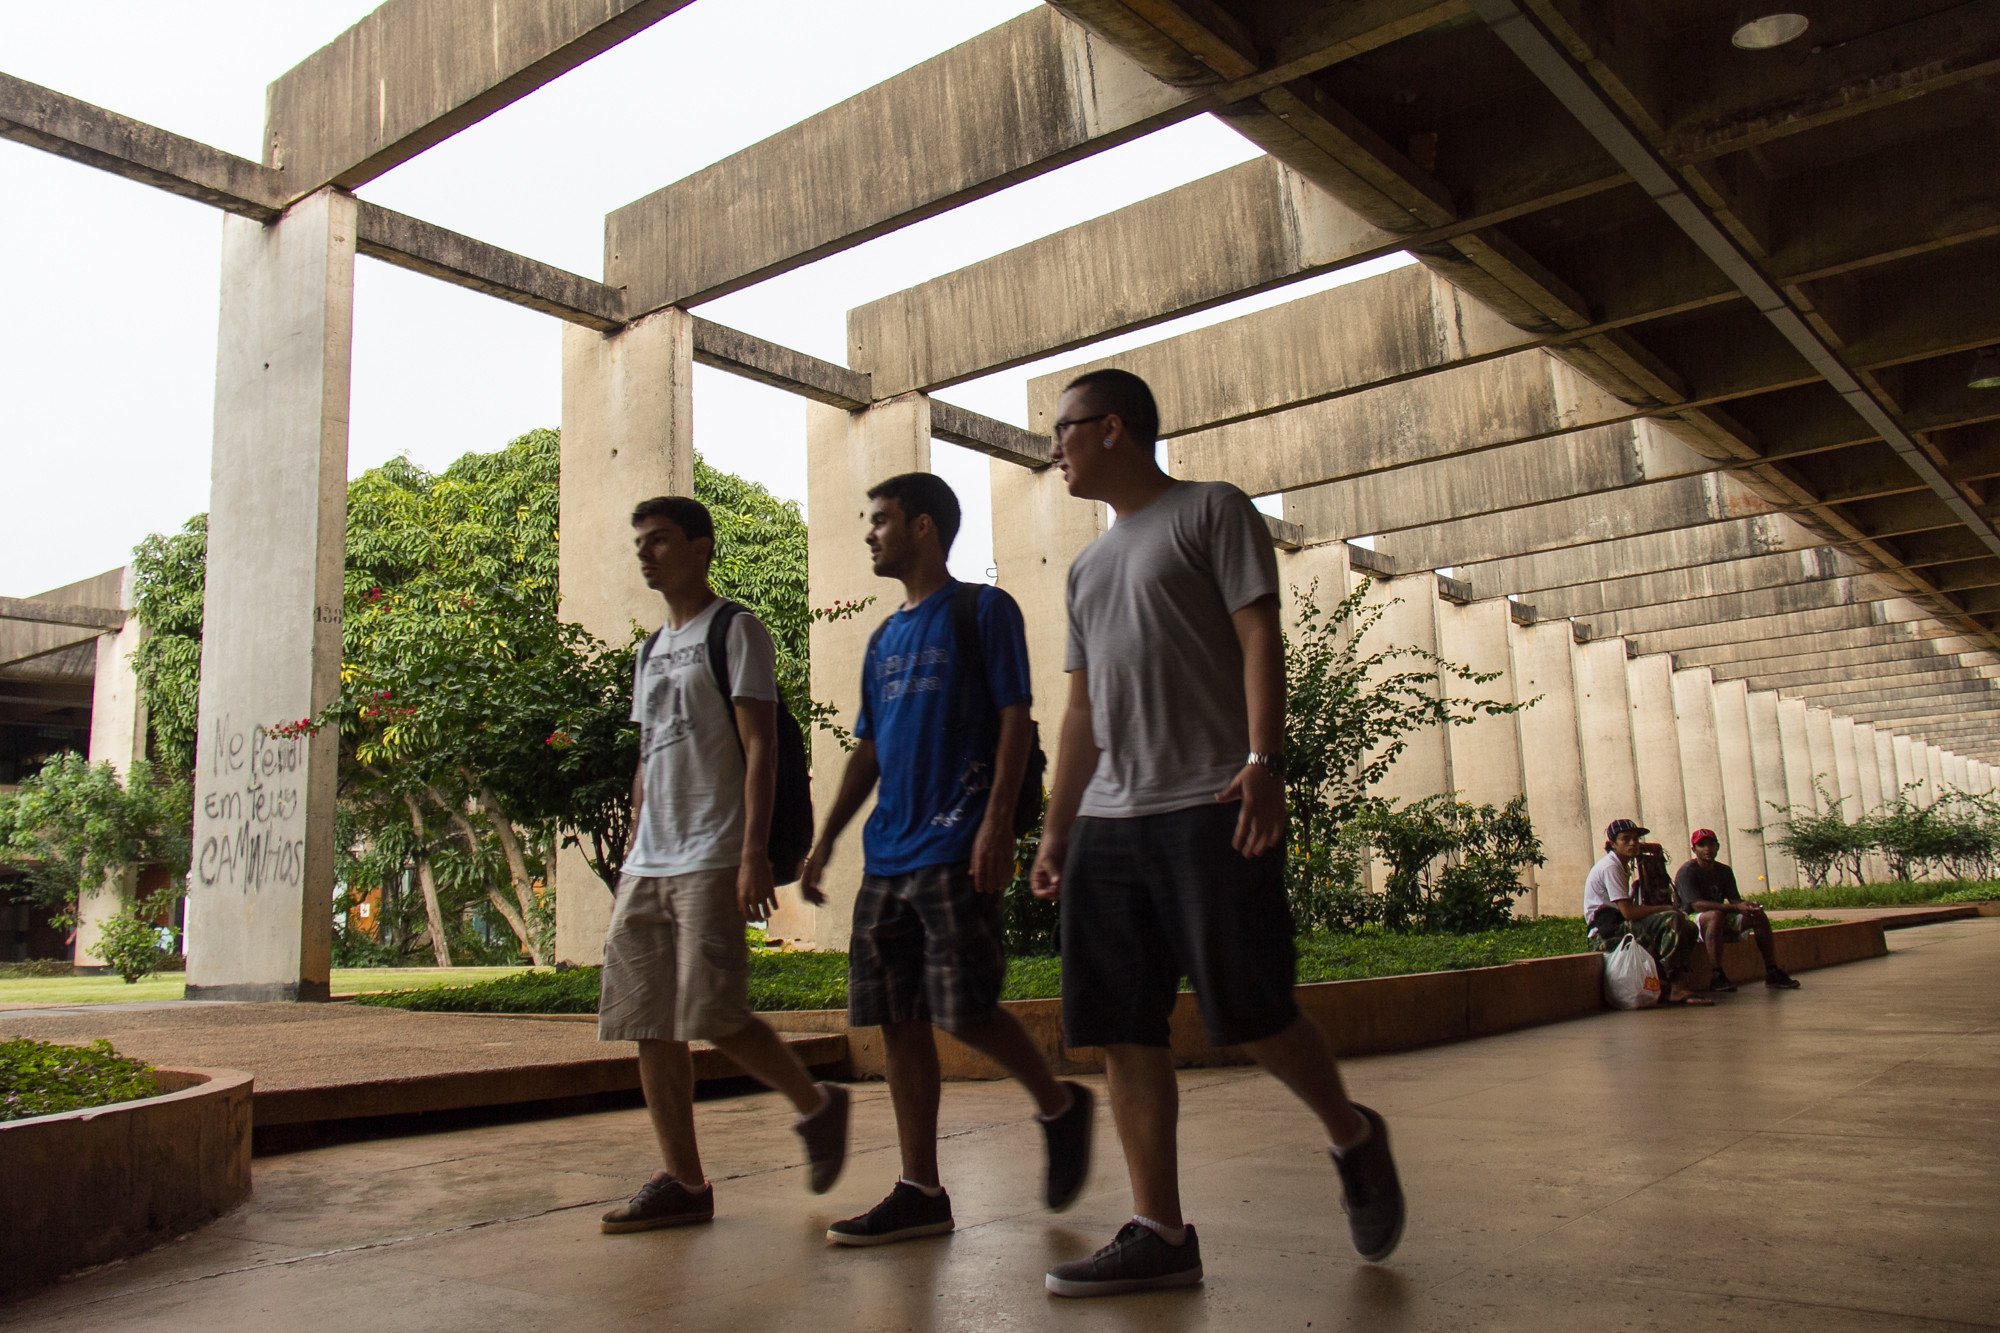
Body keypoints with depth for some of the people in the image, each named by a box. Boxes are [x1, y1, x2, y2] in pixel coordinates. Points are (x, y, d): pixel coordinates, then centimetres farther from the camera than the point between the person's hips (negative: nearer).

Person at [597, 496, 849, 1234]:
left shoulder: (736, 632, -2)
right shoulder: (652, 651, 21)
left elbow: (760, 747, -10)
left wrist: (753, 853, -19)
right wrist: (633, 861, 17)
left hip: (712, 860, -8)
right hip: (649, 865, 8)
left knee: (714, 1015, -12)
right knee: (650, 1025, 4)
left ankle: (817, 1104, 12)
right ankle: (682, 1181, 11)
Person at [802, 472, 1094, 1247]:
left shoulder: (983, 611, -1)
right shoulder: (885, 639, 20)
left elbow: (1015, 719, -8)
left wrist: (997, 820, -18)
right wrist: (827, 839, 14)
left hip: (955, 851, -7)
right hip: (888, 857, 7)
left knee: (965, 1012, -10)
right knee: (897, 1021, 5)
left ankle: (1058, 1106, 17)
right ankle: (920, 1192, 13)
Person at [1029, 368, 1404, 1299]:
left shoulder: (1211, 511, 5)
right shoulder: (1089, 566, 24)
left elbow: (1259, 639, -5)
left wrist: (1264, 760, -19)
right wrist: (1057, 827, 15)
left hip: (1210, 810, -7)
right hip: (1109, 824, 7)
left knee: (1248, 1012, -5)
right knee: (1123, 1033, 1)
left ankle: (1352, 1137, 22)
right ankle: (1158, 1233, 8)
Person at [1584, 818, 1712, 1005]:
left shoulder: (1621, 867, 21)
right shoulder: (1610, 867, -12)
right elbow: (1628, 912, -20)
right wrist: (1666, 909, -11)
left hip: (1620, 928, 10)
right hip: (1609, 932, -10)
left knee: (1689, 929, 4)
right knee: (1673, 919, -26)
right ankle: (1676, 988, -27)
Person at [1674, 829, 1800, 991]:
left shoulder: (1724, 871, 11)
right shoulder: (1687, 871, -13)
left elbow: (1734, 899, 3)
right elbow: (1697, 905, -25)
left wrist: (1746, 905, -23)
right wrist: (1736, 908, -30)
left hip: (1721, 919, 8)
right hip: (1691, 920, -8)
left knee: (1759, 916, -7)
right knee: (1716, 915, -38)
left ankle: (1772, 973, -6)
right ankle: (1717, 977, -39)